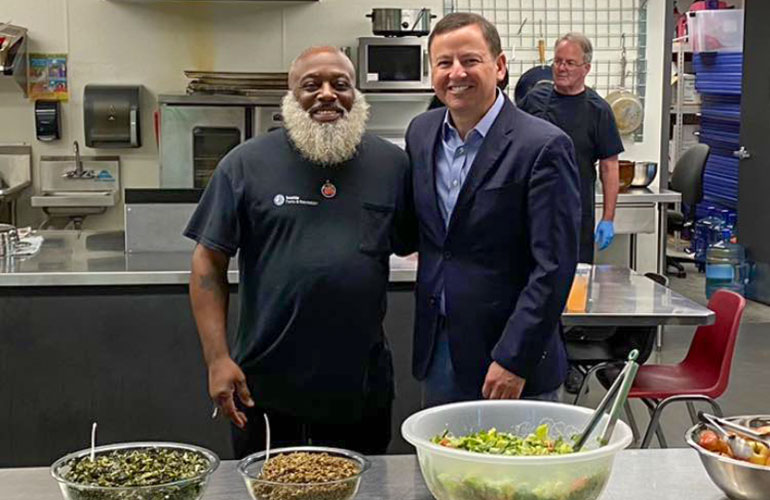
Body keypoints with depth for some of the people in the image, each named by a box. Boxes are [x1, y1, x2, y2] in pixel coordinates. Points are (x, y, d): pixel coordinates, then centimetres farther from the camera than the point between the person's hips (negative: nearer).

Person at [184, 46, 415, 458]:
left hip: (363, 390, 2)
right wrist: (217, 359, -9)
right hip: (264, 390, -1)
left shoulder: (393, 164, 3)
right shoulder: (247, 165, -2)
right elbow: (208, 262, -1)